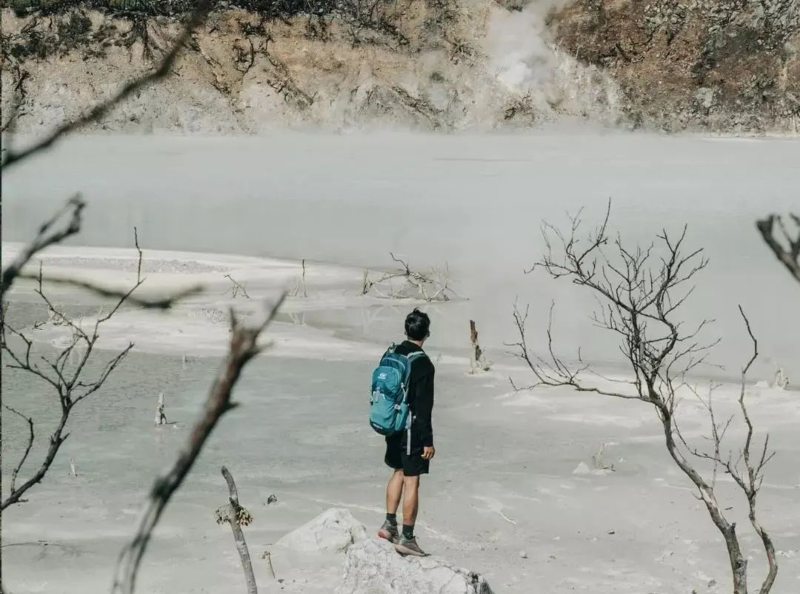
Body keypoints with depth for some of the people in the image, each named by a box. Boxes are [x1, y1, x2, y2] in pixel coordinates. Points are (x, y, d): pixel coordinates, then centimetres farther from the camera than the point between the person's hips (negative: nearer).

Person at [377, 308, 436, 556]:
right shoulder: (422, 364, -19)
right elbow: (423, 407, -19)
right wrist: (428, 441, -14)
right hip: (412, 429, -7)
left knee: (398, 472, 23)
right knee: (411, 481, 0)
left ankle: (389, 524, 23)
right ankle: (407, 538, 4)